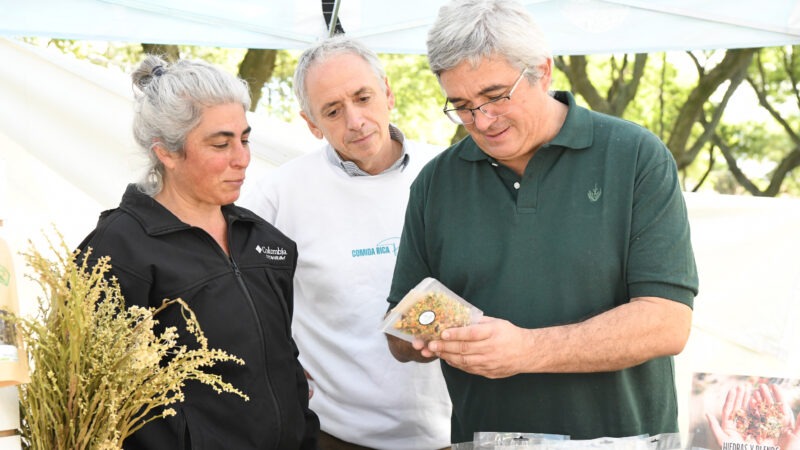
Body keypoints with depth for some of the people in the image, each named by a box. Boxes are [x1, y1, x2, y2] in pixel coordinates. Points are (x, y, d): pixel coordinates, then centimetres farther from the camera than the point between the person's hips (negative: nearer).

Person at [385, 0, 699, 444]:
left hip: (622, 436, -2)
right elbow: (399, 337, 8)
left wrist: (529, 350, -24)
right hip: (479, 436, 2)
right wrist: (423, 337, -15)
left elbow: (667, 323, -15)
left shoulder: (636, 158, -8)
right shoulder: (435, 183, 3)